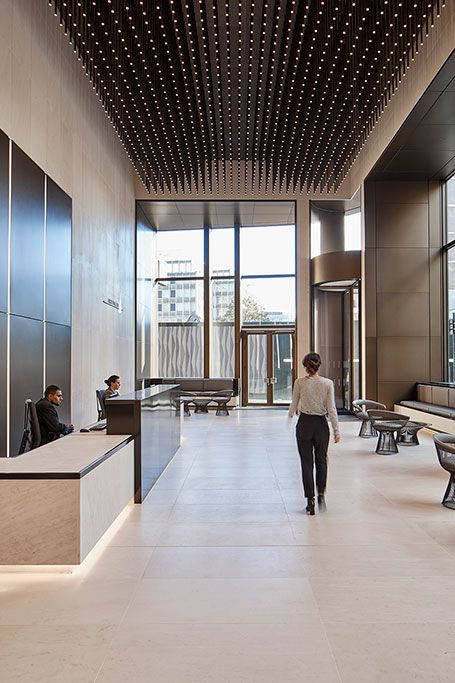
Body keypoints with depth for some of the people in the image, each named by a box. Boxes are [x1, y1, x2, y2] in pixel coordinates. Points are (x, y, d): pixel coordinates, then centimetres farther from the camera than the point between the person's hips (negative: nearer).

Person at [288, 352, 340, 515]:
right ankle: (321, 494, 14)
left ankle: (310, 502, 9)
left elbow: (294, 405, 2)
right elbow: (331, 409, -8)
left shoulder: (299, 382, -8)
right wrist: (336, 431, -2)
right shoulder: (327, 383, -8)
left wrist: (290, 416, 24)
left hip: (304, 424, -1)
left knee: (307, 463, 8)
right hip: (321, 424, 1)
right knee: (321, 461, 21)